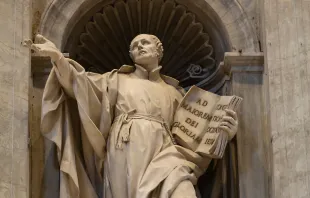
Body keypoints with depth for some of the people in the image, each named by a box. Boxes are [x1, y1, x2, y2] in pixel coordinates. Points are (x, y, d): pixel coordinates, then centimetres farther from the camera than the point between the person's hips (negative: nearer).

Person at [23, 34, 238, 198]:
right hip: (126, 153, 0)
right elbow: (83, 85, 10)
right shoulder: (118, 79, 23)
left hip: (164, 153, 0)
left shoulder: (173, 90, 24)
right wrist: (57, 56, -3)